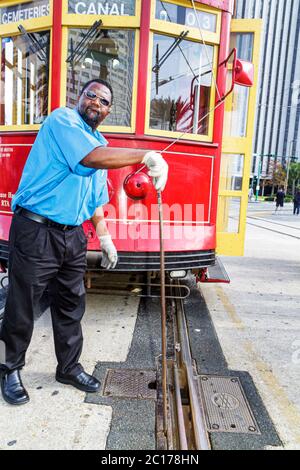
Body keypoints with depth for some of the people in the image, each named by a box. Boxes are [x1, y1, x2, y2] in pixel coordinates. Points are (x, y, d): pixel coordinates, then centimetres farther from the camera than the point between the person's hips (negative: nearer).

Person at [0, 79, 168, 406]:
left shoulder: (102, 144, 18)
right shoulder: (62, 120, -6)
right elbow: (91, 157, -26)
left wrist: (105, 238, 18)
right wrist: (146, 156, -27)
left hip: (72, 236, 7)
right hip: (36, 232, -7)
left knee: (71, 306, 13)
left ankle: (69, 367, 30)